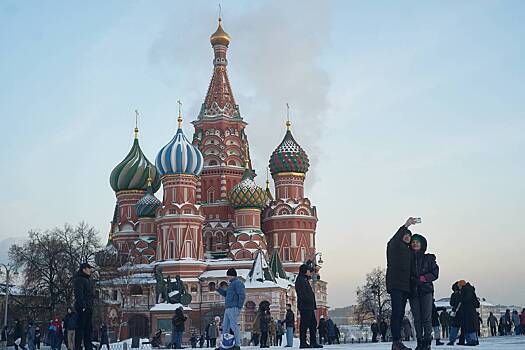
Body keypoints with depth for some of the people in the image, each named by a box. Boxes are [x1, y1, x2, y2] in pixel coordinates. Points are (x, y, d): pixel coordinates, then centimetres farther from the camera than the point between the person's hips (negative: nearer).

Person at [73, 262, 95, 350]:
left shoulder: (87, 280, 22)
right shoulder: (79, 279, -7)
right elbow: (79, 294, -17)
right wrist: (83, 305, -25)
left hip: (88, 307, 10)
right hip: (82, 308, -10)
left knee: (89, 328, 11)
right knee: (80, 327, -9)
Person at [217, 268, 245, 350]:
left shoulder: (237, 283, -9)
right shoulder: (232, 284, 23)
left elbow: (242, 295, -17)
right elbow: (225, 294, 31)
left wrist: (239, 307, -18)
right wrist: (218, 289, 17)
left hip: (233, 309, -11)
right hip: (228, 309, 11)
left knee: (234, 326, -9)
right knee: (225, 327, 12)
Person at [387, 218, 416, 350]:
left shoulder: (409, 252, 25)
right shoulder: (394, 246, 5)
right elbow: (395, 239, -20)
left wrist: (412, 285, 11)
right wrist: (406, 226, -29)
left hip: (405, 286, 8)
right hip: (395, 284, -8)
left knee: (401, 313, 6)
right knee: (397, 312, -16)